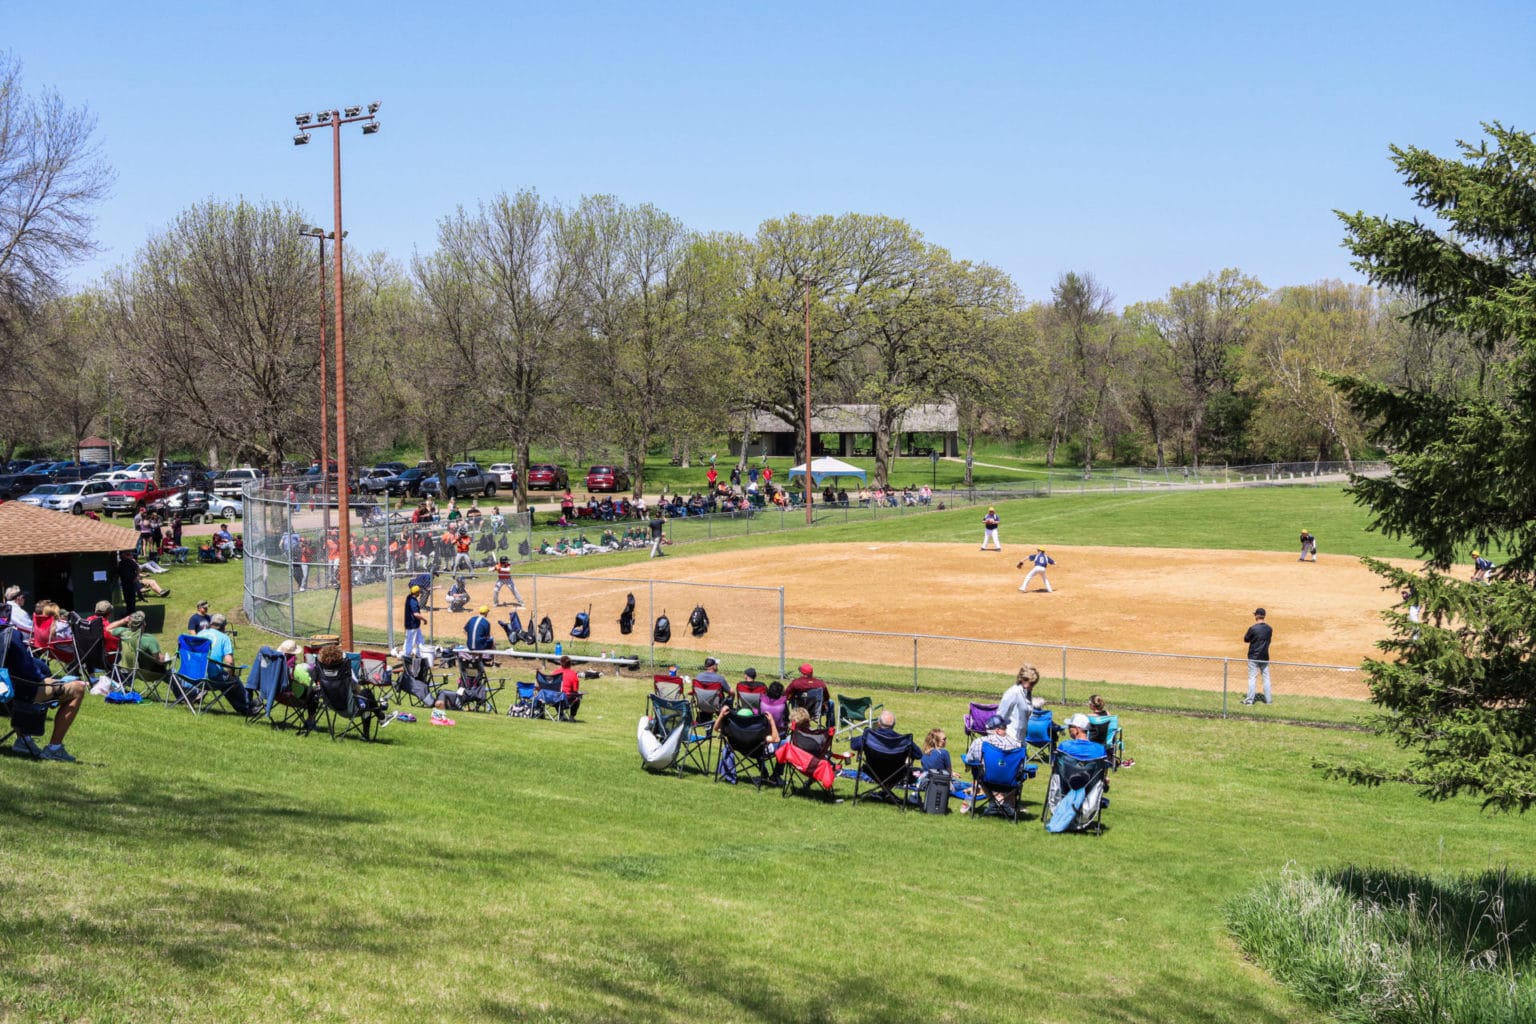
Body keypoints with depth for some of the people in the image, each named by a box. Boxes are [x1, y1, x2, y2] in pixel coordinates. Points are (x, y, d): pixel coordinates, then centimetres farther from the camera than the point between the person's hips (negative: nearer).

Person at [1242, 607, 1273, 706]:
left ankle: (1250, 699, 4)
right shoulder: (1269, 628, 0)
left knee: (1252, 678, 2)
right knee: (1266, 677, 12)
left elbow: (1246, 640, -5)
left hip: (1253, 657, -4)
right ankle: (1268, 699, 16)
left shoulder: (1253, 628, -17)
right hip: (1265, 656, 4)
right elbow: (1269, 639, 12)